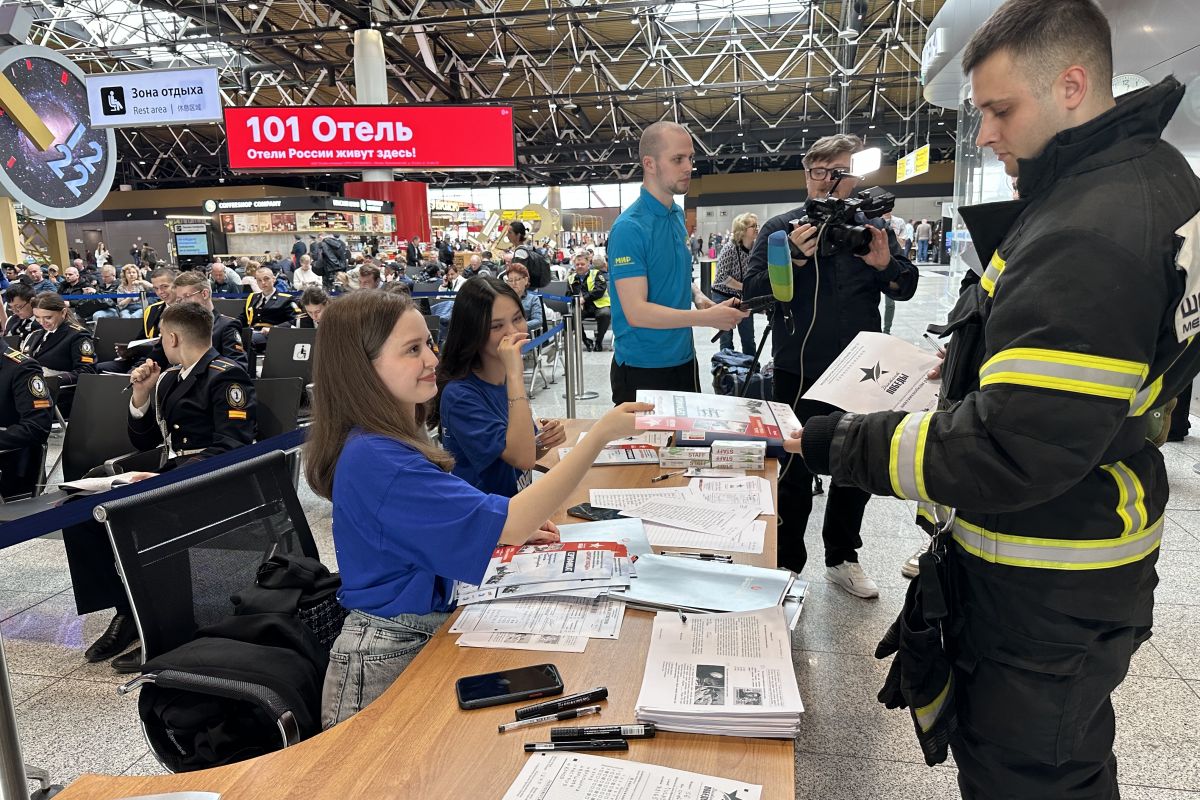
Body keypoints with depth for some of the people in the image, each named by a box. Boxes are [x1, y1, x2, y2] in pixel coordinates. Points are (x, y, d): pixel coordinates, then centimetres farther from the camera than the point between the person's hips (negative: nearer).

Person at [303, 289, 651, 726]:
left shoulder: (398, 438, 5)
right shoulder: (375, 460, -27)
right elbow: (507, 523, -31)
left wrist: (515, 530, 0)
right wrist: (598, 436, -29)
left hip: (425, 632, 9)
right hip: (388, 661, -9)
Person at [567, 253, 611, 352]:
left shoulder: (596, 274, 7)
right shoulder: (571, 278, 18)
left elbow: (600, 290, -9)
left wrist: (584, 298, -19)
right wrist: (574, 301, -8)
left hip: (599, 305, -3)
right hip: (582, 308, 3)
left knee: (605, 314, -36)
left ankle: (599, 340, -13)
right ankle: (585, 340, -8)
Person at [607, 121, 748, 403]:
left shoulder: (678, 215, 6)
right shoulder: (629, 228, -19)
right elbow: (636, 312, -24)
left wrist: (698, 297, 0)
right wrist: (706, 318, -26)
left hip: (684, 359, 8)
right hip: (643, 369, -8)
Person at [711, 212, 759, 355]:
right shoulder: (729, 248, -18)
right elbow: (723, 277, -22)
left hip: (744, 297, 4)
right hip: (724, 297, -4)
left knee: (749, 339, 6)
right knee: (726, 340, 3)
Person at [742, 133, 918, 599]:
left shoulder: (873, 230, 6)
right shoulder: (781, 228, -2)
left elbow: (906, 290, 8)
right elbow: (753, 291, -10)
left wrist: (887, 266, -14)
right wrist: (795, 258, -26)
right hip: (799, 375, -3)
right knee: (795, 473, 5)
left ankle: (842, 558, 34)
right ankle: (787, 564, 21)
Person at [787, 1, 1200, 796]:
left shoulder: (1093, 229, -27)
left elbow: (1015, 449, -31)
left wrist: (850, 445, -22)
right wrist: (977, 366, 8)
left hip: (1044, 588, -10)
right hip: (1077, 562, 10)